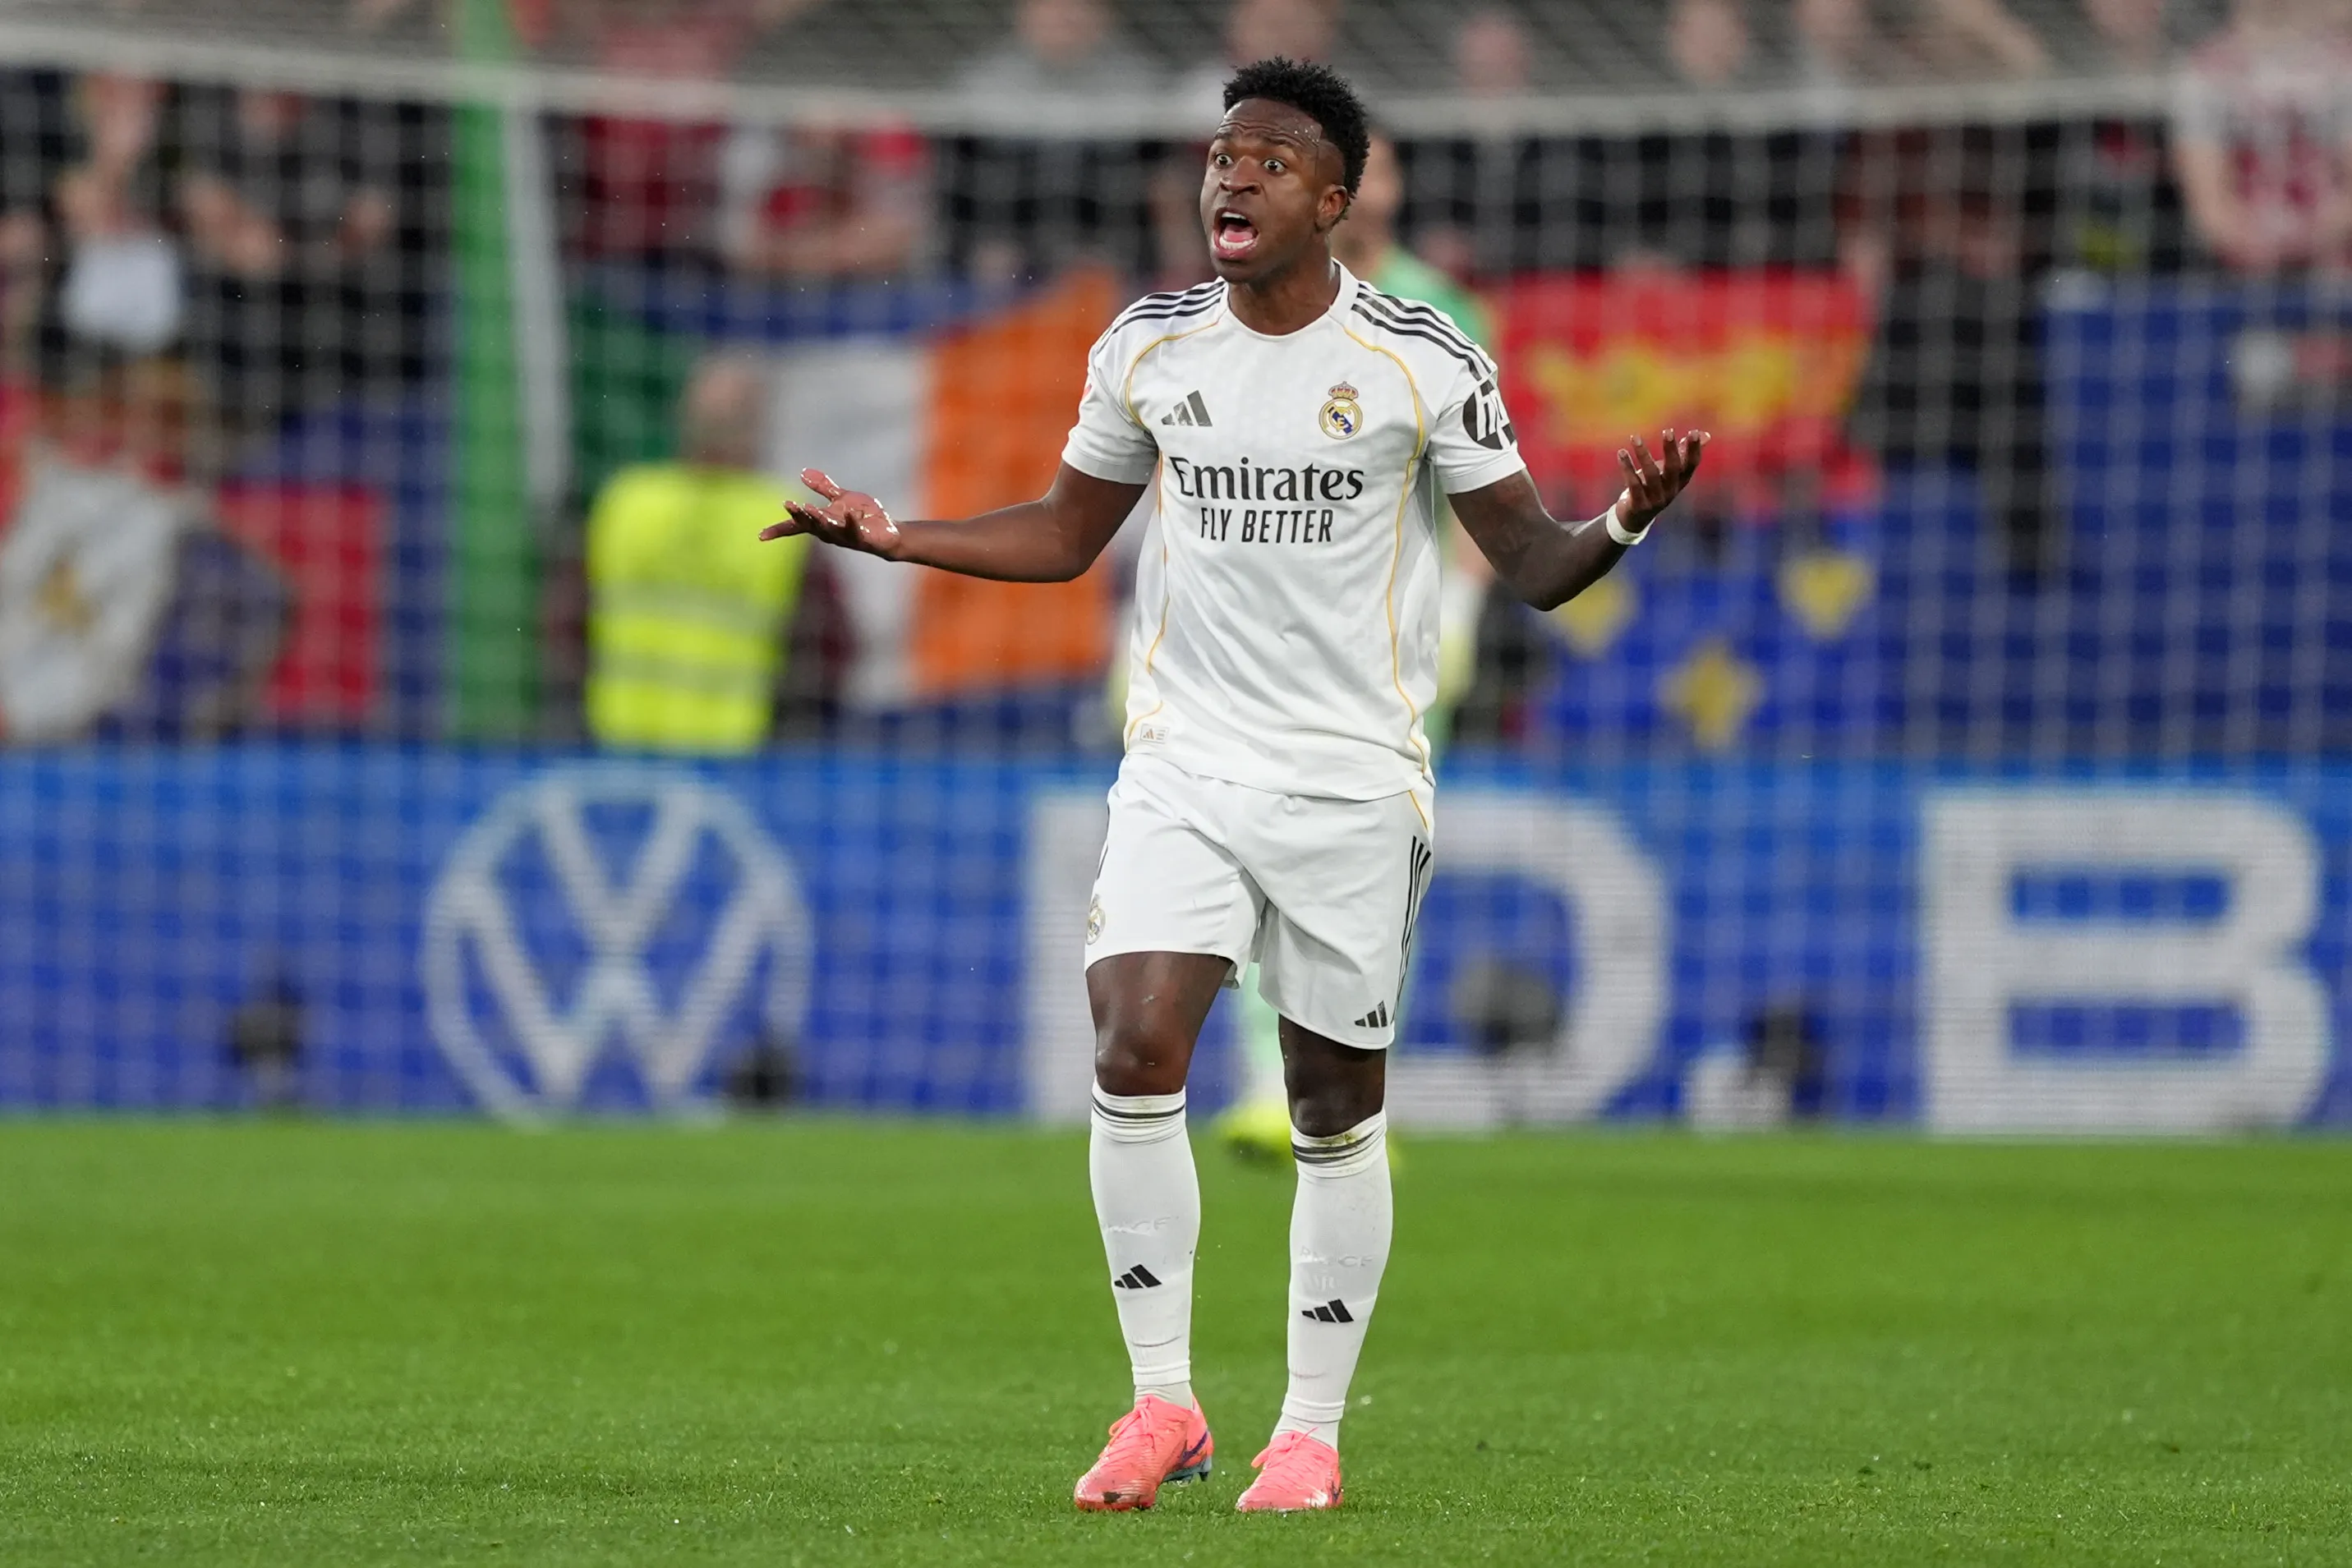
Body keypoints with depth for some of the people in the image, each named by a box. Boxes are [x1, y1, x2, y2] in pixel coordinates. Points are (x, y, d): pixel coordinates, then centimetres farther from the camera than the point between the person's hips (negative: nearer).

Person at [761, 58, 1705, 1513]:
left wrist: (1623, 522, -24)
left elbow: (1532, 563, -3)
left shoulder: (1422, 361, -6)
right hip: (1184, 765, 2)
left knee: (1338, 1108, 3)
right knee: (1135, 1052, -15)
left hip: (1353, 780, -2)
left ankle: (1311, 1432, 14)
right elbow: (1064, 535, 18)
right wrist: (898, 536, 7)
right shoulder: (1150, 346, 5)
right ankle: (1163, 1403, -4)